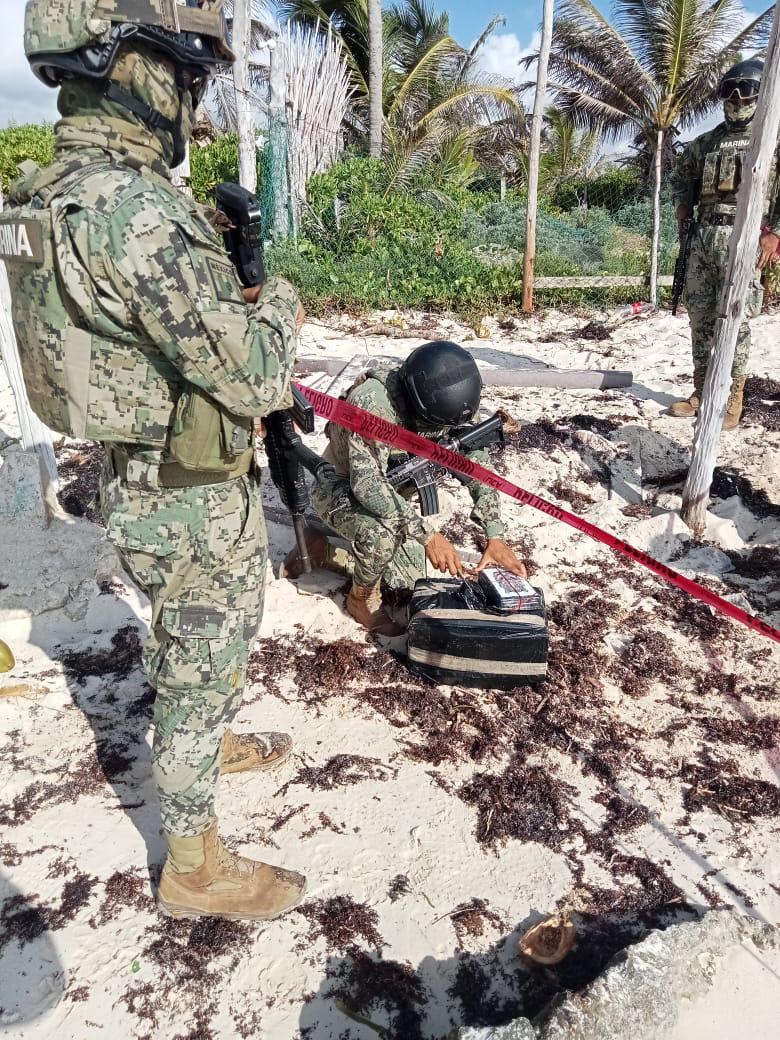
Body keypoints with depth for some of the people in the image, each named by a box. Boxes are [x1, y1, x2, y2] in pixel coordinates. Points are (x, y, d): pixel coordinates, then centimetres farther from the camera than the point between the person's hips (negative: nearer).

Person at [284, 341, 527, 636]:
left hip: (390, 489, 6)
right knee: (383, 533, -37)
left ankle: (323, 542, 23)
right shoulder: (372, 401, -36)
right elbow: (367, 485, -40)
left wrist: (495, 537, -19)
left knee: (407, 584, 3)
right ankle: (362, 597, -3)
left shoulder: (442, 402, -18)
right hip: (340, 487, -6)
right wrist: (427, 534, -41)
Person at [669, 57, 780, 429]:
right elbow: (682, 173, 33)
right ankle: (701, 391, 16)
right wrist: (682, 203, 15)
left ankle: (733, 399, 0)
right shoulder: (706, 142, 18)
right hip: (703, 236, 5)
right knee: (700, 315, 6)